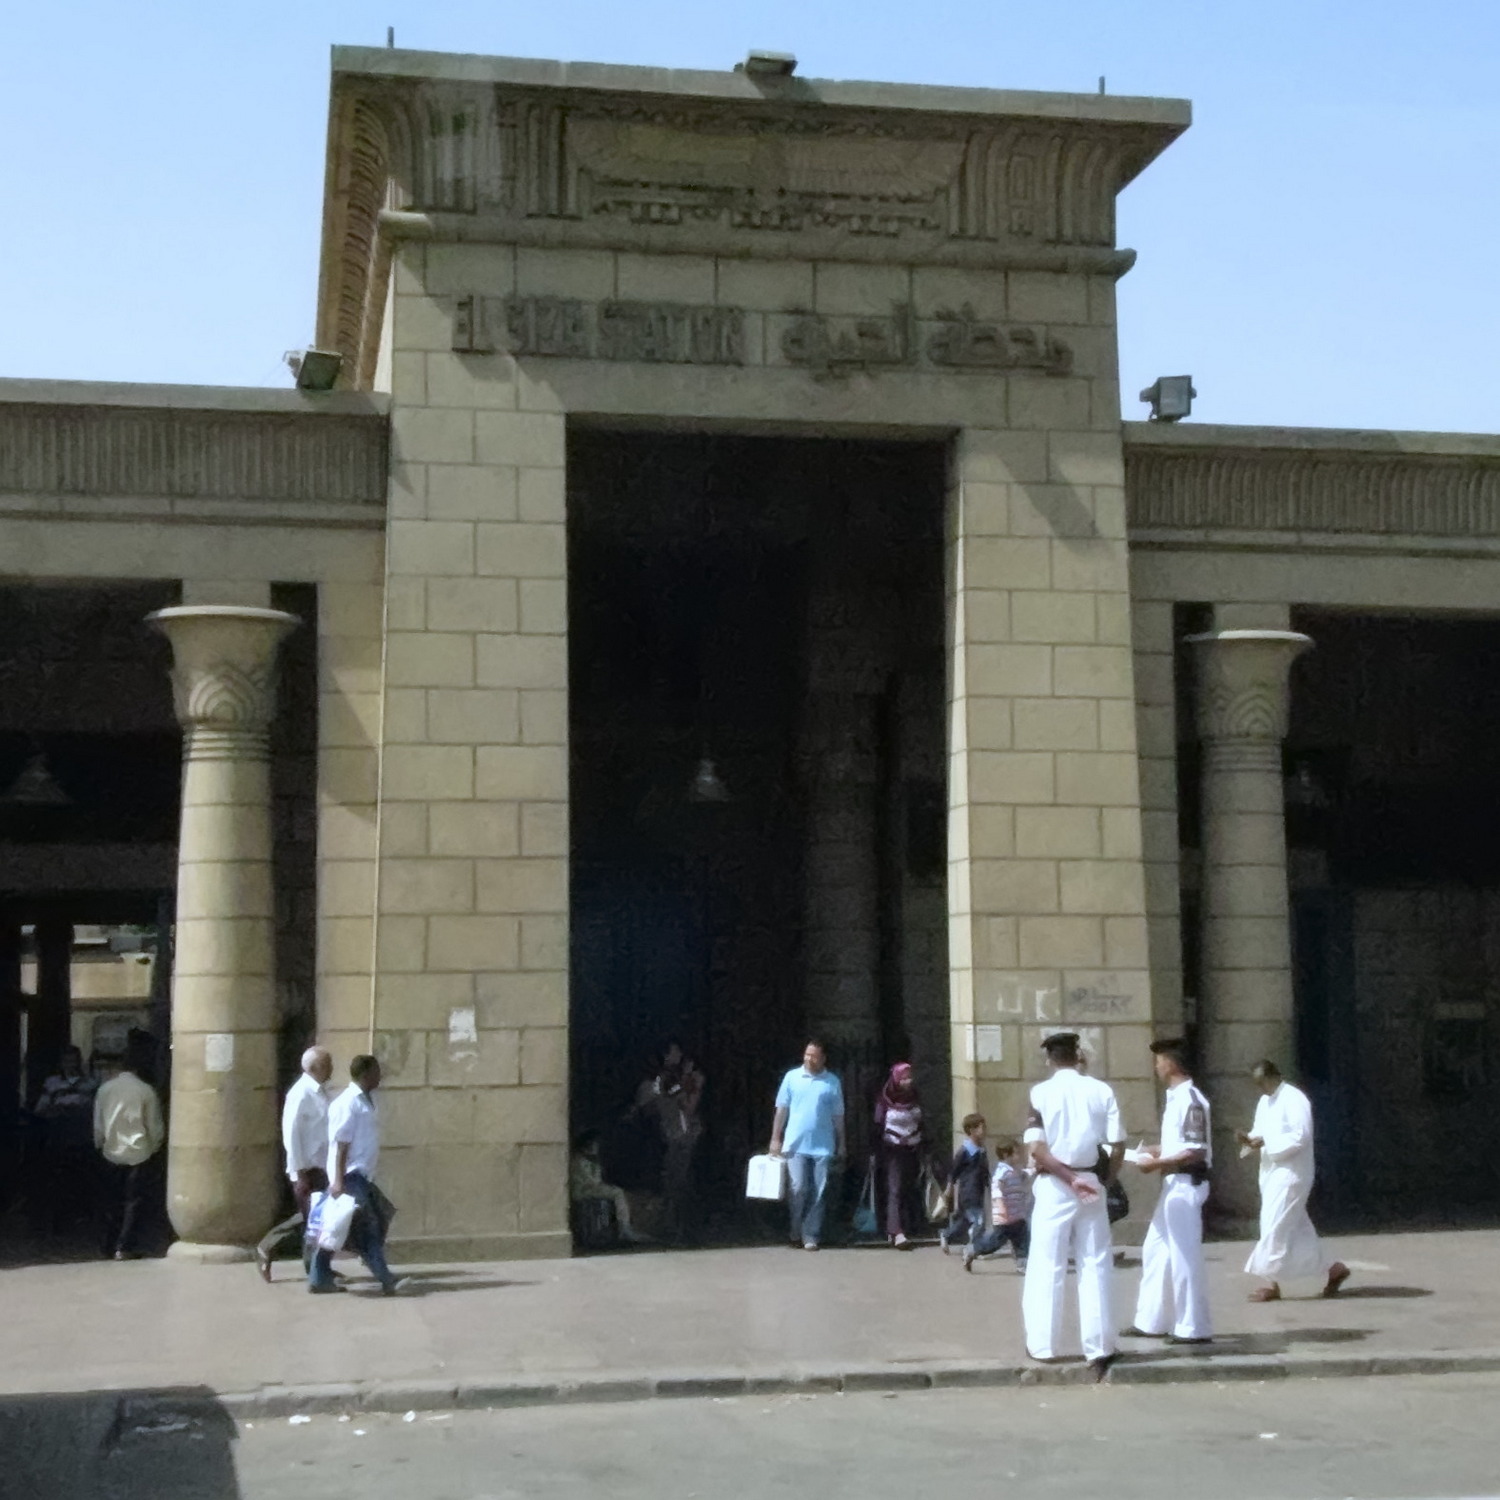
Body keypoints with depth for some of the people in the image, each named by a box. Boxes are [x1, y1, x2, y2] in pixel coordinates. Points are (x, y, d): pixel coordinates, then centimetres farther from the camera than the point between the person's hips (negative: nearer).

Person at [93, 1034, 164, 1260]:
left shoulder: (105, 1088, -4)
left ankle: (110, 1245, 21)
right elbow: (155, 1128, -6)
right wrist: (154, 1148, 12)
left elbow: (98, 1125, 2)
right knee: (133, 1202, 4)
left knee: (112, 1201, 14)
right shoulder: (146, 1091, -12)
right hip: (139, 1155, -3)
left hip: (111, 1154, 3)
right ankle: (124, 1247, 0)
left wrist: (101, 1145, 19)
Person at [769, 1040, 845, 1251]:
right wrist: (775, 1139, 2)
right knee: (798, 1189, -5)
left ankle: (811, 1236, 5)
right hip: (795, 1145, -1)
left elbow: (838, 1116, 9)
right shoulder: (792, 1077, 4)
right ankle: (796, 1232, 12)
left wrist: (841, 1145, 8)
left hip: (823, 1146, 1)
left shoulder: (832, 1083, 5)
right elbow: (781, 1110, 6)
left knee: (818, 1193, 0)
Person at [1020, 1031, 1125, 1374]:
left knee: (1047, 1267, 6)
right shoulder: (1101, 1090, 0)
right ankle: (1099, 1348, 8)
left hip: (1053, 1187, -2)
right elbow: (1117, 1147, -4)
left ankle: (1043, 1344, 10)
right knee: (1095, 1267, 7)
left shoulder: (1040, 1093, -5)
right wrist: (1104, 1179, 9)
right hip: (1092, 1185, 2)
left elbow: (1037, 1150, -13)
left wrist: (1070, 1179, -11)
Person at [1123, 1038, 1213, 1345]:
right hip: (1174, 1184, 10)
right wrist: (1156, 1151, 12)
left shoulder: (1190, 1100, -17)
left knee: (1184, 1256, -2)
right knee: (1155, 1251, 15)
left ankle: (1194, 1328, 6)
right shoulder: (1175, 1098, 12)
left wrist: (1157, 1164, -17)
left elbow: (1196, 1152, -21)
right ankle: (1151, 1321, 23)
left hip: (1187, 1184, -10)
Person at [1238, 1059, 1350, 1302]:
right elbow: (1260, 1132, 19)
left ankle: (1272, 1283, -2)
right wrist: (1249, 1139, -4)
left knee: (1275, 1227, -8)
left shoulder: (1294, 1100, -14)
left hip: (1290, 1174, -9)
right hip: (1272, 1173, 9)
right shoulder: (1264, 1101, 15)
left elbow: (1301, 1136, -21)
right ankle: (1332, 1270, 20)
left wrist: (1265, 1142, -23)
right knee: (1298, 1229, 11)